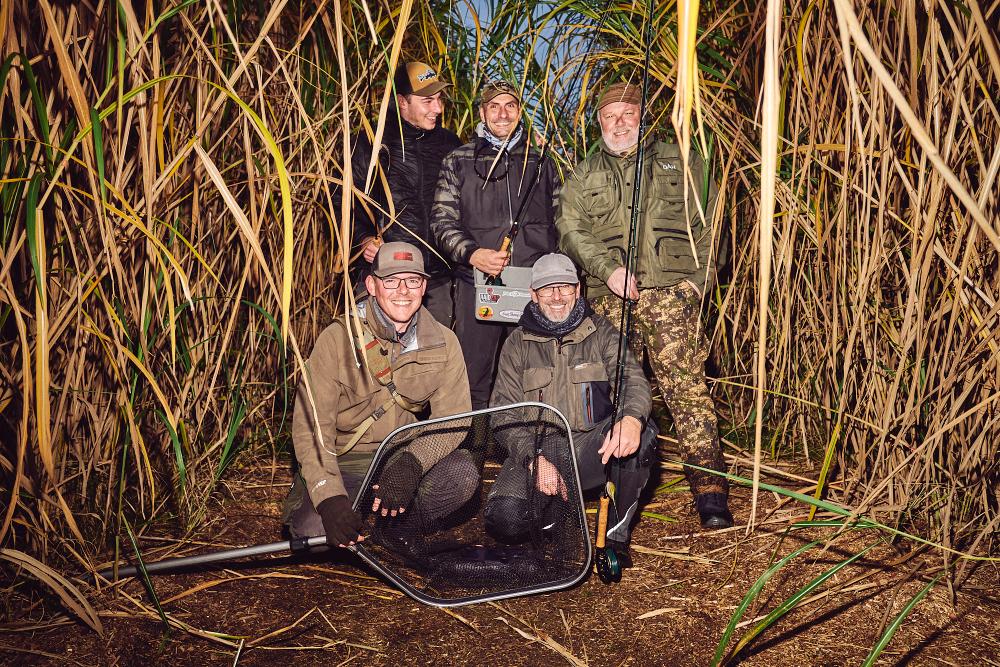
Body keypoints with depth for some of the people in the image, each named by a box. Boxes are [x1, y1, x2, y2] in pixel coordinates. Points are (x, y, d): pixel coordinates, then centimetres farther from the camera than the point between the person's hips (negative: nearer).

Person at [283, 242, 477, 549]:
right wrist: (330, 497, -31)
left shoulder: (442, 342, -4)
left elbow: (453, 418, -10)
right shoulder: (337, 338, -13)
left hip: (406, 455, 3)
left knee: (462, 473, -26)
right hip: (343, 462, -2)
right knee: (312, 529, -28)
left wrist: (411, 463, -30)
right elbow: (310, 426, -17)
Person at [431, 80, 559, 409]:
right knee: (473, 380, 2)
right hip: (477, 285, -1)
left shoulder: (540, 163, 16)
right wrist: (472, 253, -15)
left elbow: (558, 224, 18)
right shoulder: (458, 162, 9)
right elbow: (442, 222, 3)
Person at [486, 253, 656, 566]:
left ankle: (616, 533, -12)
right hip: (536, 449, 0)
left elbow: (632, 378, -10)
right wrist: (534, 459, -19)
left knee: (642, 433, -31)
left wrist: (632, 417, -35)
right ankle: (558, 506, 10)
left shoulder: (601, 333, 7)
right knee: (504, 518, -27)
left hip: (591, 447, 1)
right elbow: (504, 412, 0)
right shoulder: (517, 343, 7)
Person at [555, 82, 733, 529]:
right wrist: (608, 269, -9)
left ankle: (710, 492, -10)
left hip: (672, 290, -2)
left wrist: (700, 275, 0)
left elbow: (710, 221, 13)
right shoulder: (583, 177, 21)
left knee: (685, 386, -11)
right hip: (611, 295, 2)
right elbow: (571, 229, 7)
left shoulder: (680, 163, 19)